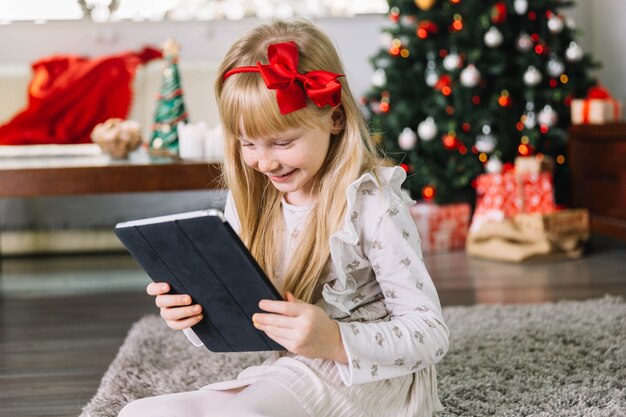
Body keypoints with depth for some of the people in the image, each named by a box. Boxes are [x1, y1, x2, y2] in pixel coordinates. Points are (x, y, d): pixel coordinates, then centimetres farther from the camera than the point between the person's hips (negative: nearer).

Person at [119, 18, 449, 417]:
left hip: (370, 377, -6)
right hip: (290, 377, 6)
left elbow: (432, 334, -16)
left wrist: (335, 340, -32)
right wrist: (196, 311, -10)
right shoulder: (249, 199, 4)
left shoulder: (371, 203, -15)